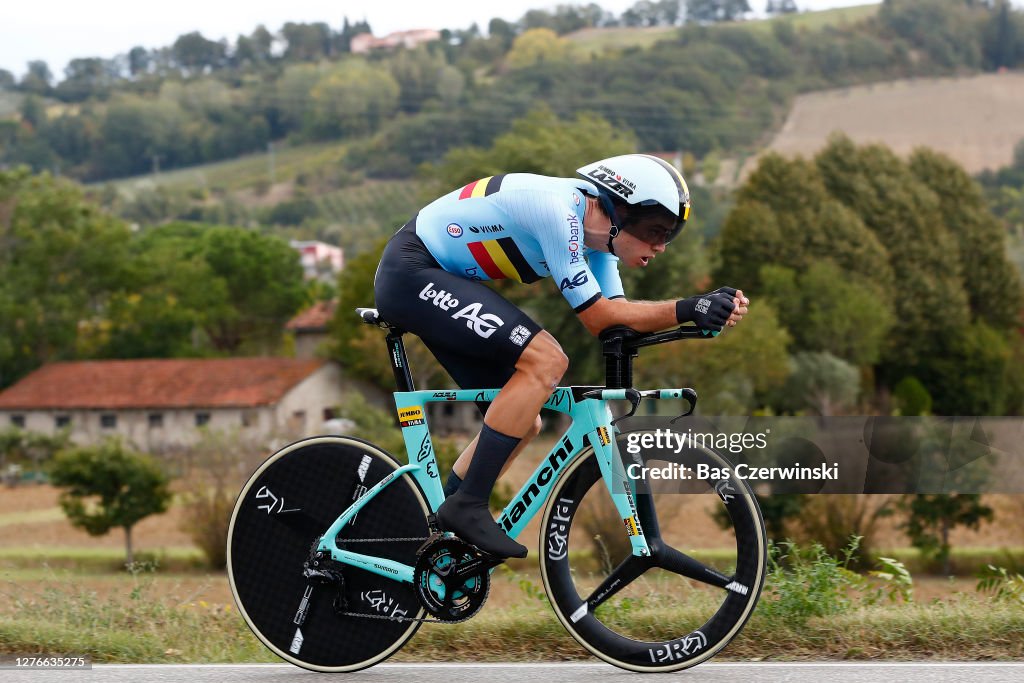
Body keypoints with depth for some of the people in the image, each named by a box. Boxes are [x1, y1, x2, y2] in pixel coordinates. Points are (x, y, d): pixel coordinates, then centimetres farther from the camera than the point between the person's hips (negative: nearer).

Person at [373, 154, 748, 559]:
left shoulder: (593, 225, 4)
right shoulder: (558, 210, -24)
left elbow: (617, 316, -1)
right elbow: (598, 318, -21)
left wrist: (709, 311, -13)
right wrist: (686, 310, -27)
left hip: (438, 279, 11)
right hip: (411, 272, -10)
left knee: (523, 423, 7)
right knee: (545, 360, -23)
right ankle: (467, 507, -19)